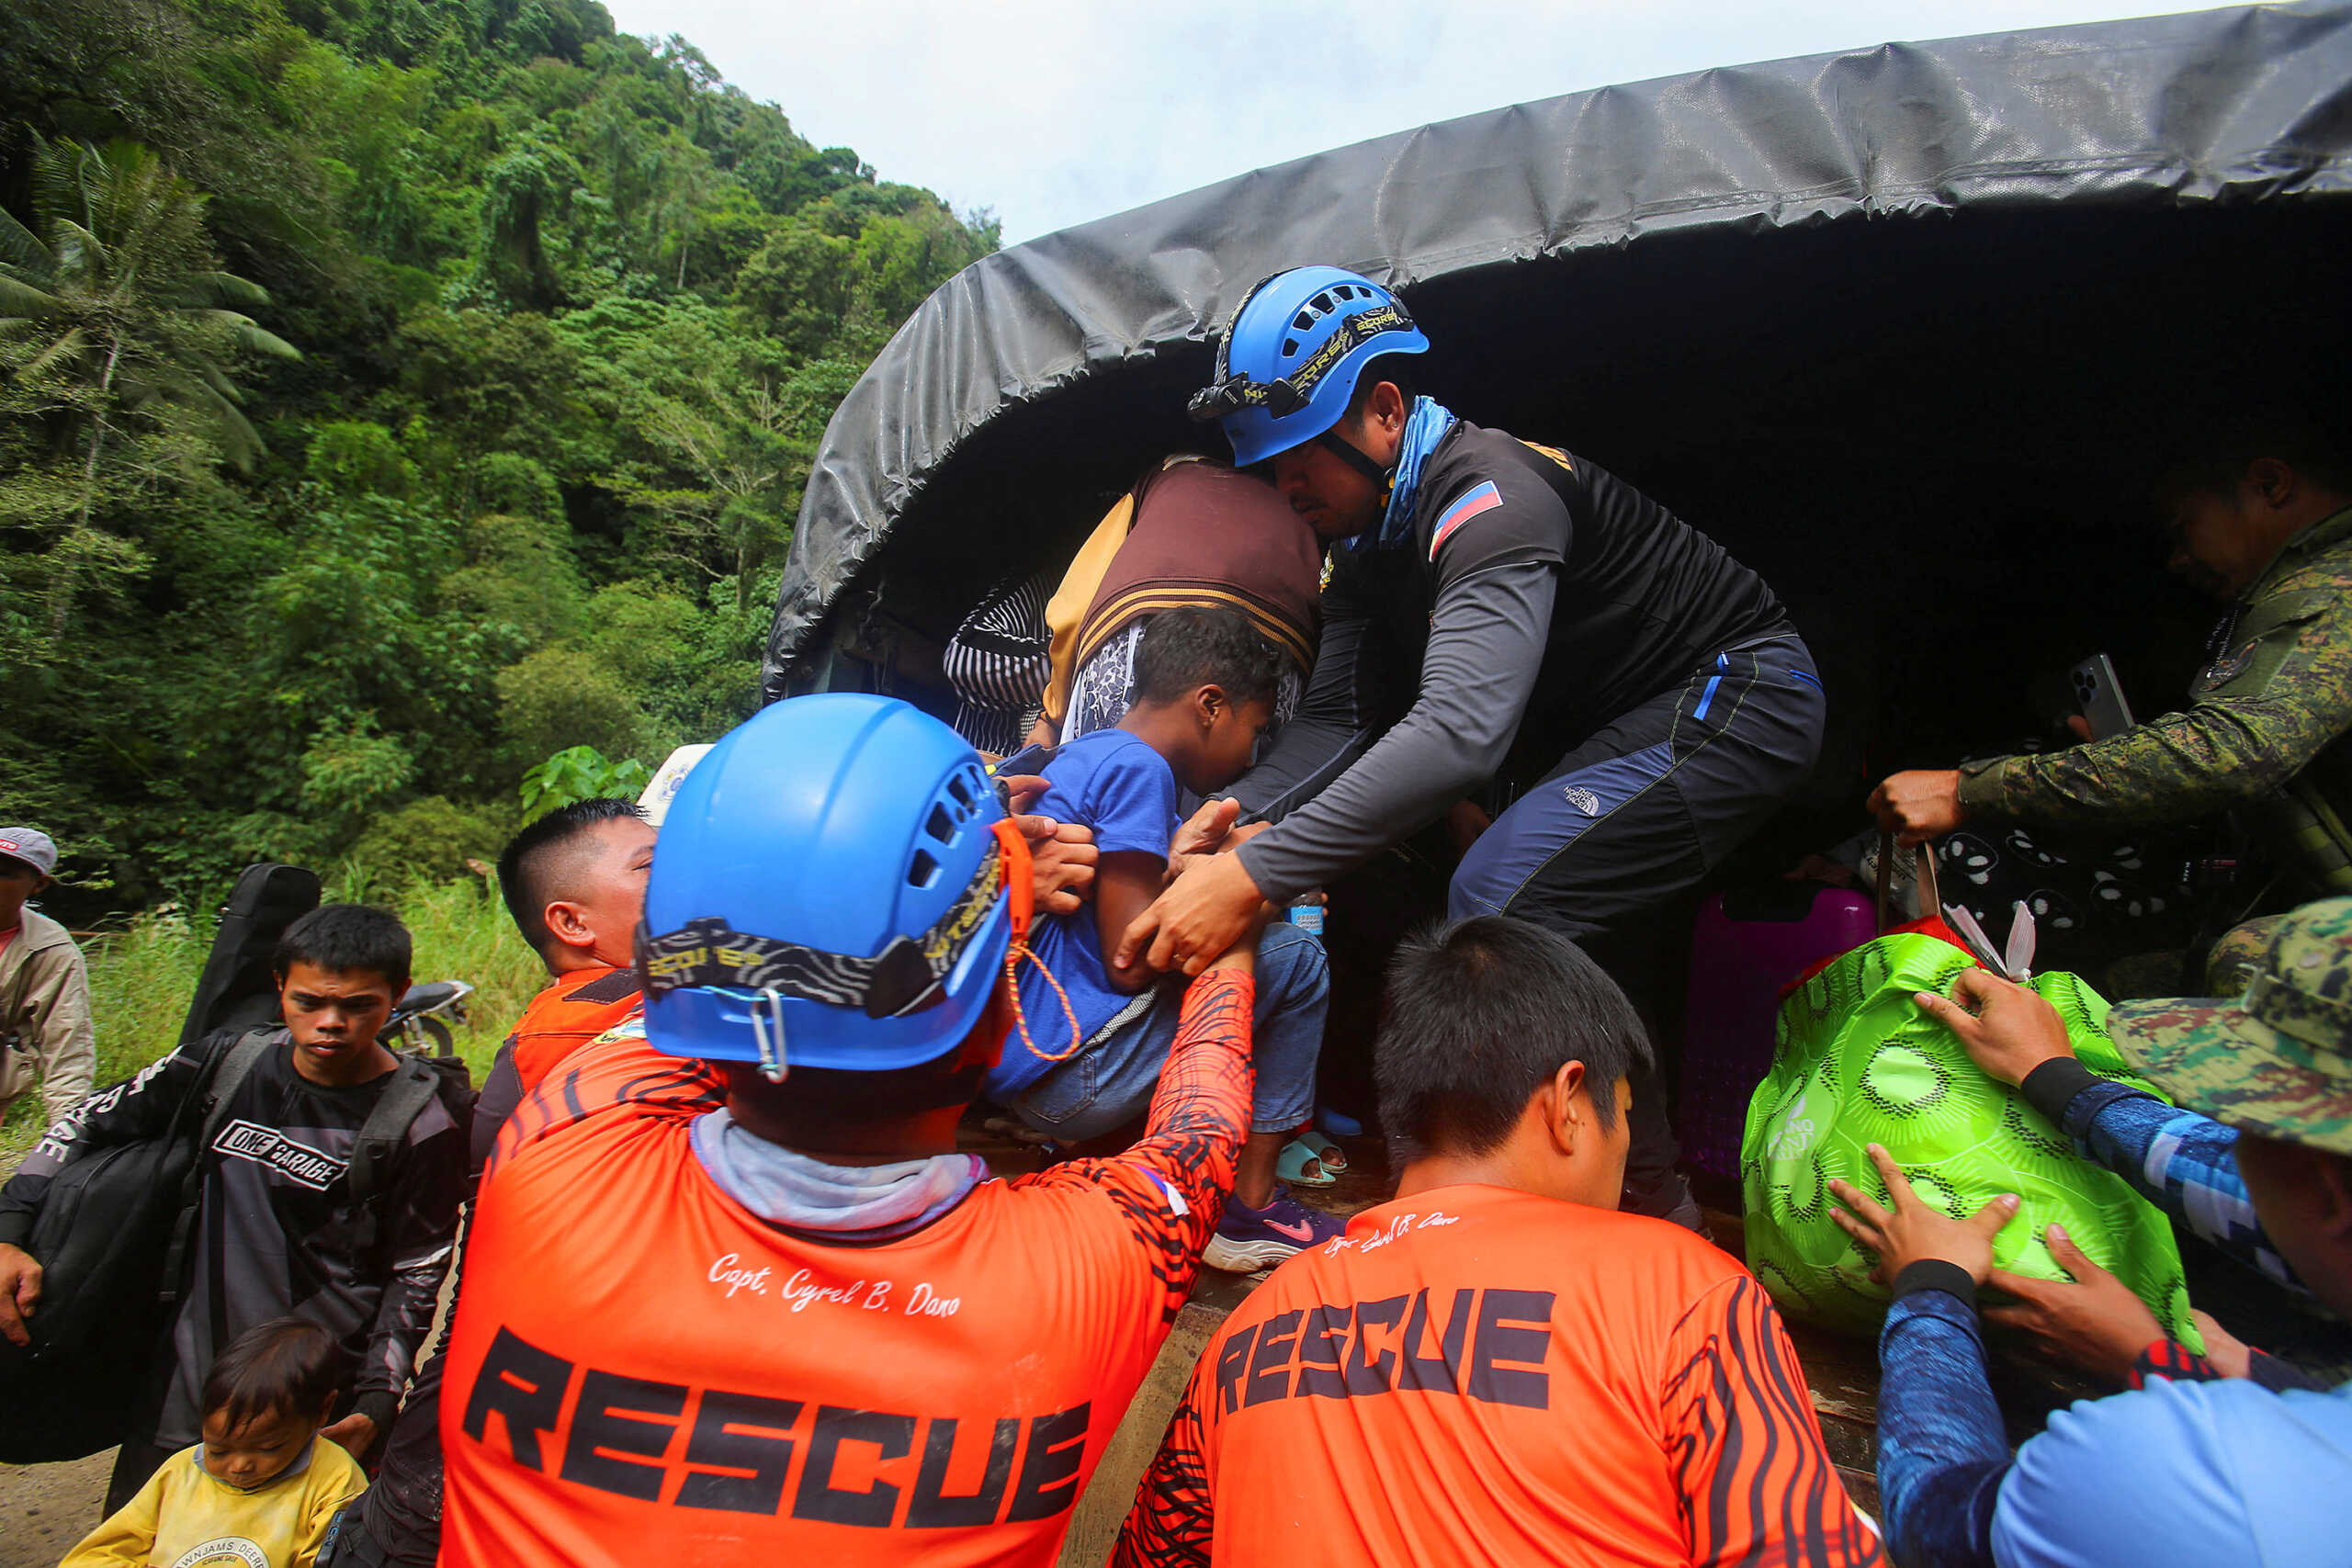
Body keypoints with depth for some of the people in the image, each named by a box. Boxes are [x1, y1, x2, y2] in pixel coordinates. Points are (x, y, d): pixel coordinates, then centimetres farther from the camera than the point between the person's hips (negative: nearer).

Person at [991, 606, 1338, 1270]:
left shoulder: (1084, 754, 15)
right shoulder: (1138, 768, -14)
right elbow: (1131, 963, -18)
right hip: (1070, 1075, -10)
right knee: (1294, 959, -7)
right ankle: (1250, 1204, 2)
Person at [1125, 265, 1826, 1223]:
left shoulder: (1490, 495, -28)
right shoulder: (1370, 541, 2)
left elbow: (1460, 730, -43)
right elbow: (1337, 720, -4)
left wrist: (1253, 877, -46)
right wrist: (1233, 814, -24)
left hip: (1736, 695, -9)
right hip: (1602, 727, 10)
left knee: (1506, 902, -24)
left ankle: (1647, 1202, -5)